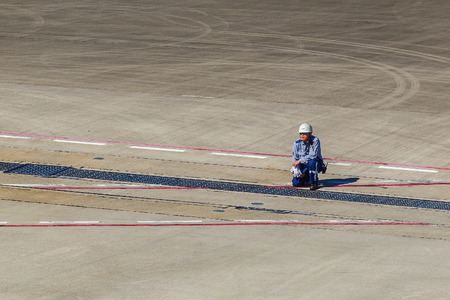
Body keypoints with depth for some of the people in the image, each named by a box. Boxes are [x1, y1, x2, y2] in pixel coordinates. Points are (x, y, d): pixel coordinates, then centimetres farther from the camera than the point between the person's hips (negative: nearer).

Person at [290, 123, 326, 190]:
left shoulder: (315, 140, -18)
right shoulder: (297, 143, -6)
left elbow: (313, 155, -29)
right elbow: (294, 158, -5)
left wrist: (300, 161, -31)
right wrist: (298, 172, -16)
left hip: (316, 164, -4)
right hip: (303, 166, 4)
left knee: (312, 162, -39)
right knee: (296, 183, -15)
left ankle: (314, 182, -19)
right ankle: (308, 178, 19)